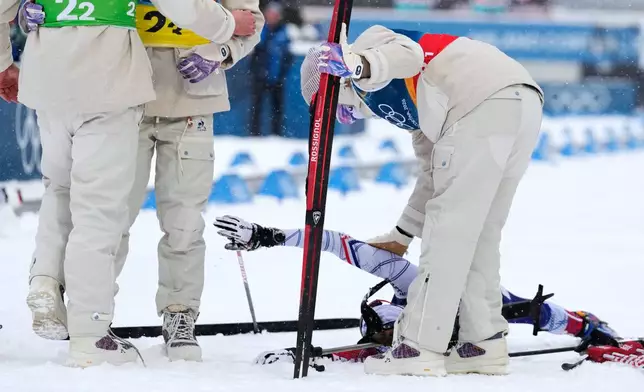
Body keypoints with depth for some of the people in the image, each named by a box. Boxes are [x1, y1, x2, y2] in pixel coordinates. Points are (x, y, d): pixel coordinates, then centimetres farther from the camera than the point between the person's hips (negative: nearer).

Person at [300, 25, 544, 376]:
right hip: (524, 103, 10)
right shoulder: (408, 101, 35)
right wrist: (402, 234, 39)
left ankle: (420, 348, -8)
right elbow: (438, 171, 34)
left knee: (450, 224, -7)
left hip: (486, 101, -10)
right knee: (479, 232, 15)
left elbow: (407, 52, -12)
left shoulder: (368, 44, 12)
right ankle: (485, 343, 14)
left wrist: (358, 65, -31)